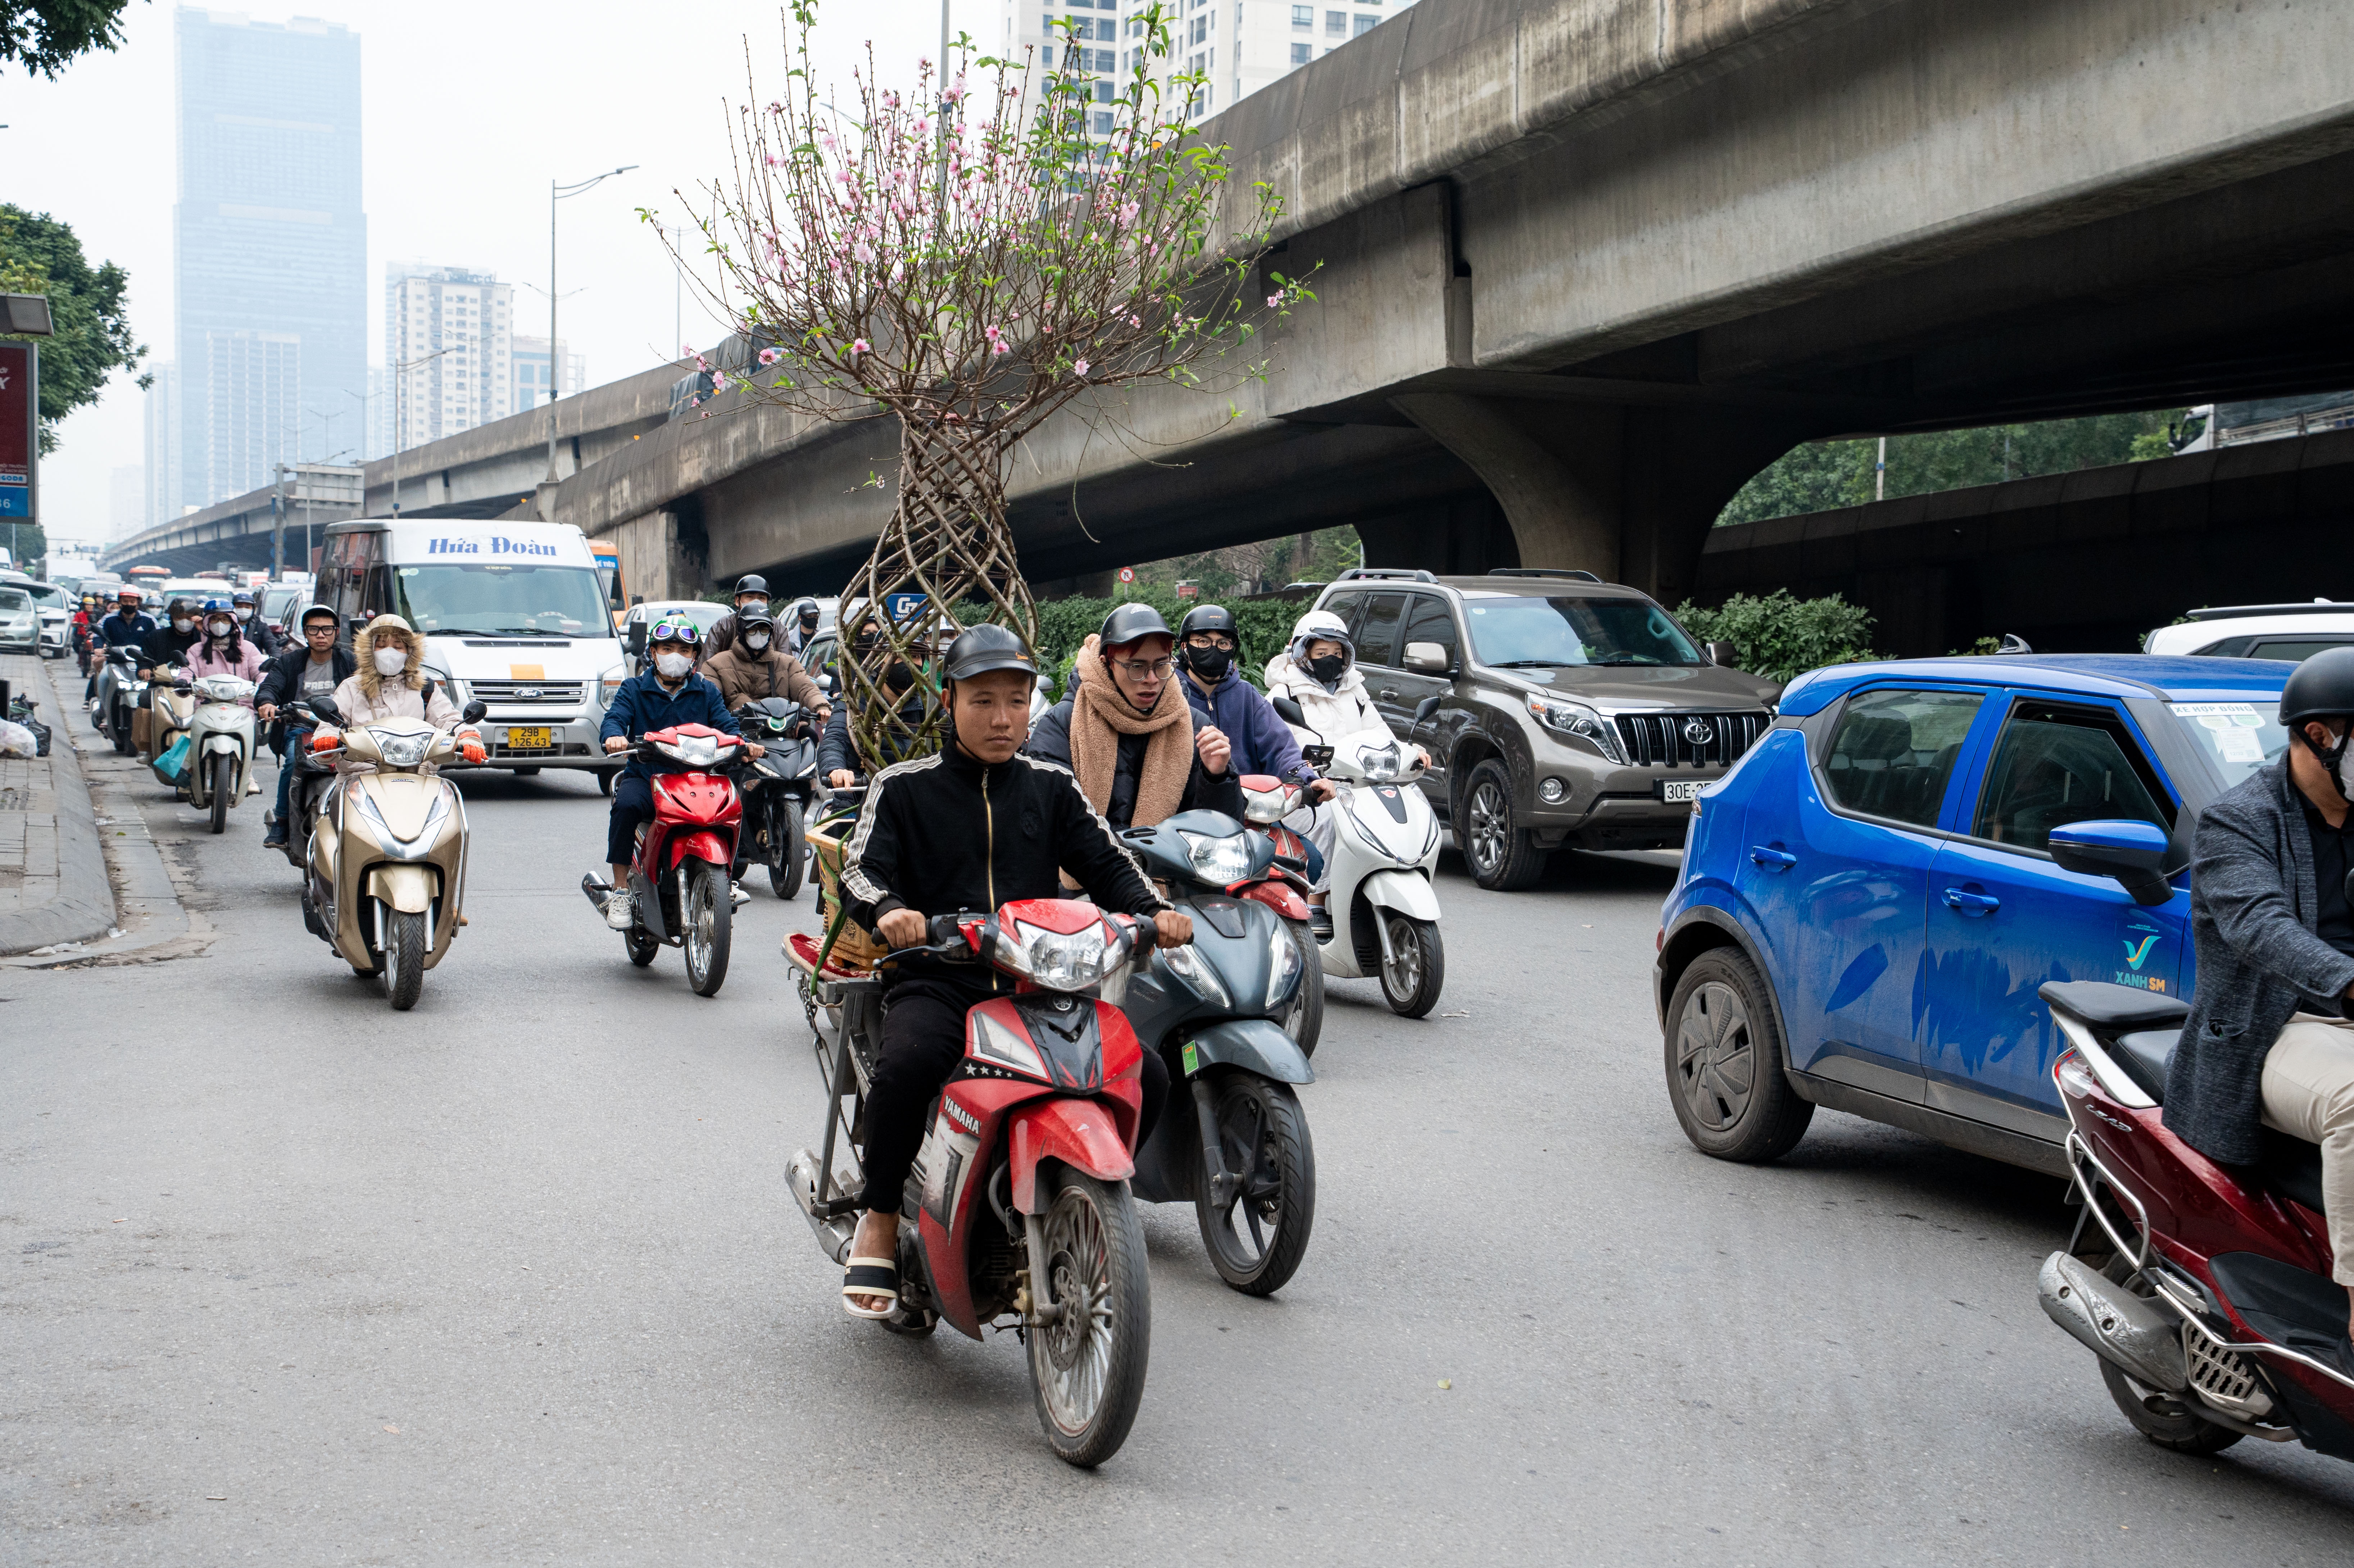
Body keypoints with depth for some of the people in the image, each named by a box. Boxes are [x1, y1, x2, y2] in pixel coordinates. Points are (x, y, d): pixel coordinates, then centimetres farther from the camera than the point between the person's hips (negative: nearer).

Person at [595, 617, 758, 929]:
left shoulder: (706, 692, 16)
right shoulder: (634, 689, 11)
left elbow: (725, 724, 5)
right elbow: (614, 717, -6)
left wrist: (742, 743, -19)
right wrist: (614, 736, -31)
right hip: (644, 776, -1)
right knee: (627, 804, -35)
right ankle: (620, 890, -26)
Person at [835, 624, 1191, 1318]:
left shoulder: (1053, 788, 17)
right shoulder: (903, 788, 9)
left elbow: (1106, 862, 10)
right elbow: (861, 869, -3)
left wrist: (1154, 911, -11)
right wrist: (889, 910, -27)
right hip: (936, 982, -3)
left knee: (1144, 1077, -19)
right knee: (906, 1066, -37)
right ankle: (882, 1222, -12)